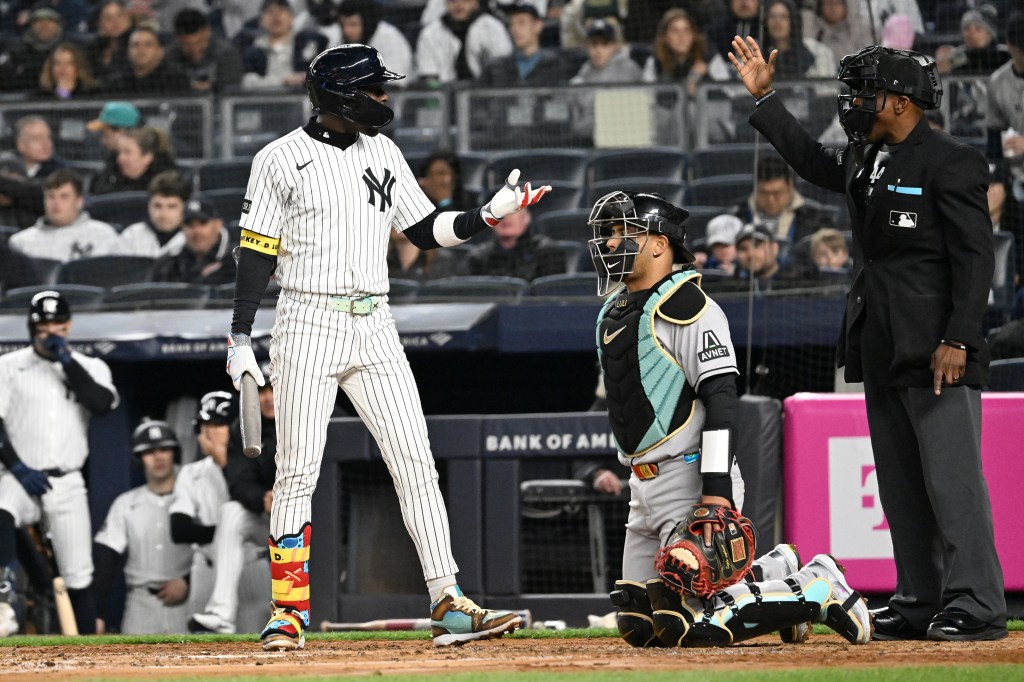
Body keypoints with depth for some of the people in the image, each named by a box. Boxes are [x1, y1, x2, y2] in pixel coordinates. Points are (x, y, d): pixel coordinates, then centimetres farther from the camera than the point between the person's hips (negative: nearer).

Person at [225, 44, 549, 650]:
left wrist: (489, 216, 0)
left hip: (374, 327, 5)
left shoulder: (383, 152, 11)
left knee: (417, 464, -3)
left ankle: (449, 605, -4)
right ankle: (289, 614, 5)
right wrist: (241, 339, -8)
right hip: (309, 323, -5)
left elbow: (426, 231, 15)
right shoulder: (283, 160, -5)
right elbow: (257, 252, -4)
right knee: (298, 472, -4)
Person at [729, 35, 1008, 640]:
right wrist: (765, 99, 30)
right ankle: (919, 605, 15)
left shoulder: (951, 163, -11)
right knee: (901, 486, 10)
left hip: (938, 352, -9)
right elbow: (815, 163, 34)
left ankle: (977, 606, -13)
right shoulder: (866, 159, 15)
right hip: (881, 352, 9)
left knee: (951, 478, -12)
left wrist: (958, 341, -21)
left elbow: (975, 258, -15)